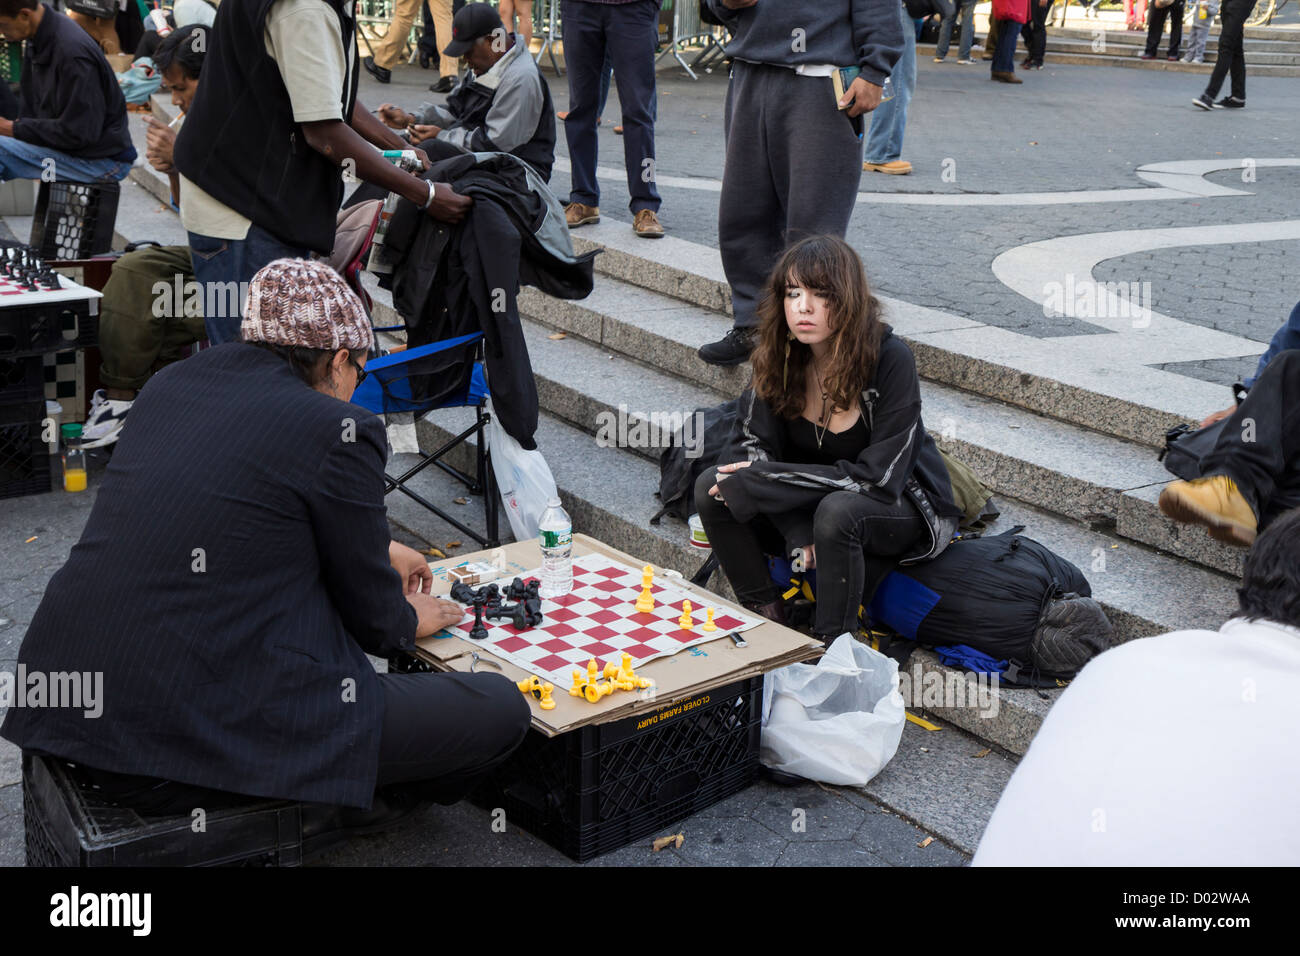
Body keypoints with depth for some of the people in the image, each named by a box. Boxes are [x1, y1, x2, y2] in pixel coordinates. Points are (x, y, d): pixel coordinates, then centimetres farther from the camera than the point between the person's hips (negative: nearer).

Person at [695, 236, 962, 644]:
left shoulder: (890, 359, -24)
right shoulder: (782, 355, -10)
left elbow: (879, 477, -27)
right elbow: (752, 444, -8)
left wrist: (763, 479, -26)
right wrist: (796, 531, -25)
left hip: (905, 506, -5)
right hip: (815, 502, 5)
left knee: (837, 511, -37)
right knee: (711, 488, -15)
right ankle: (765, 618, -2)